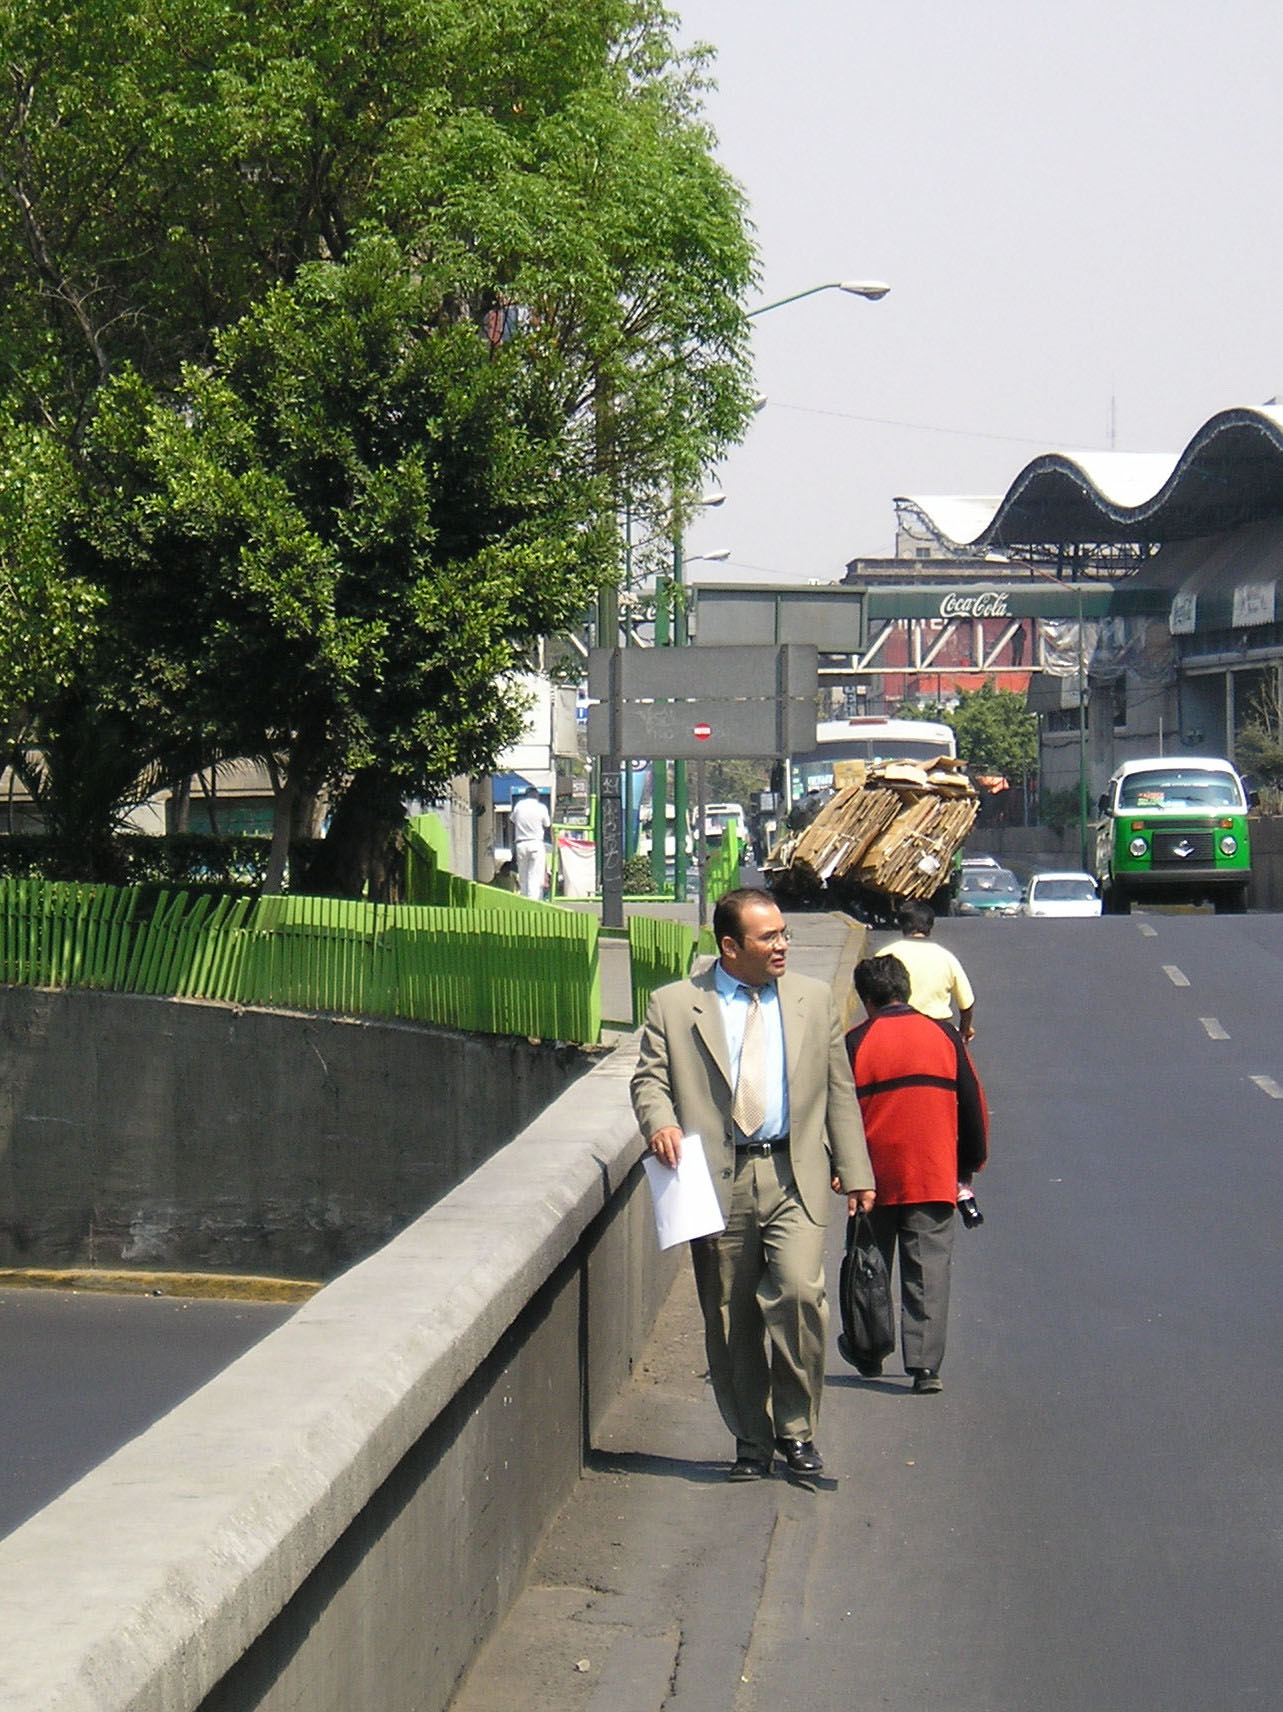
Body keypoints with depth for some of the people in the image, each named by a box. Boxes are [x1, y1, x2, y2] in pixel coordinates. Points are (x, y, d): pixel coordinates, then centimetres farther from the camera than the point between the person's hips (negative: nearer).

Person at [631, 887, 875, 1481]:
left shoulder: (813, 999, 11)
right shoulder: (674, 1005, 5)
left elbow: (839, 1091, 14)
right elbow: (649, 1077, 6)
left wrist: (854, 1171, 11)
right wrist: (660, 1120, -17)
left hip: (796, 1177, 0)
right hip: (718, 1180, 0)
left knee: (799, 1292, -17)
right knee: (730, 1317, 4)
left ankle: (796, 1427, 0)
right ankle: (751, 1440, 18)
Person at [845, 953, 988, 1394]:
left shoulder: (855, 1044, -4)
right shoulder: (944, 1037, 4)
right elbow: (972, 1105, 8)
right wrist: (969, 1165, 18)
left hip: (874, 1177, -1)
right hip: (935, 1178, 1)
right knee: (929, 1270, 0)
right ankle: (925, 1364, -10)